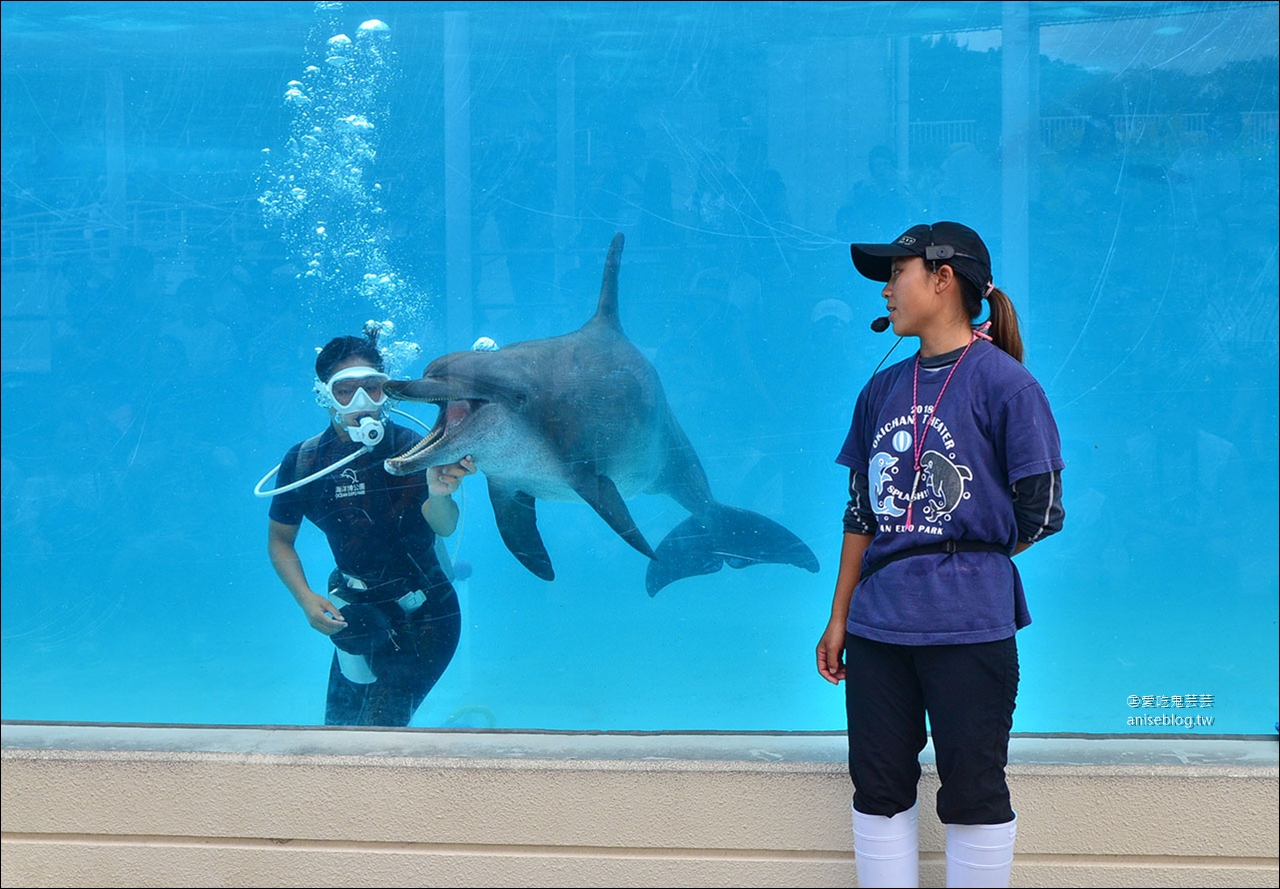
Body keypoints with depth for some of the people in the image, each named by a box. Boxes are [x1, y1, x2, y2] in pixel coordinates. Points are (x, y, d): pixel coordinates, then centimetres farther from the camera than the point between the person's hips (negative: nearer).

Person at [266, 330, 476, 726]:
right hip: (359, 615, 5)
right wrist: (306, 599, -9)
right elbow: (279, 540, 7)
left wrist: (439, 495, -54)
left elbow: (444, 526, -31)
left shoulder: (410, 448, -16)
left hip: (422, 617, -5)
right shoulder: (303, 461, -6)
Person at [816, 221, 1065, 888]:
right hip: (878, 626, 6)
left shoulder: (1003, 381, -5)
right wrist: (839, 618, 14)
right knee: (879, 790, 9)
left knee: (973, 794, 2)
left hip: (969, 626, -6)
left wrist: (967, 560, 5)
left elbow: (1041, 513, -5)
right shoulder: (884, 389, 14)